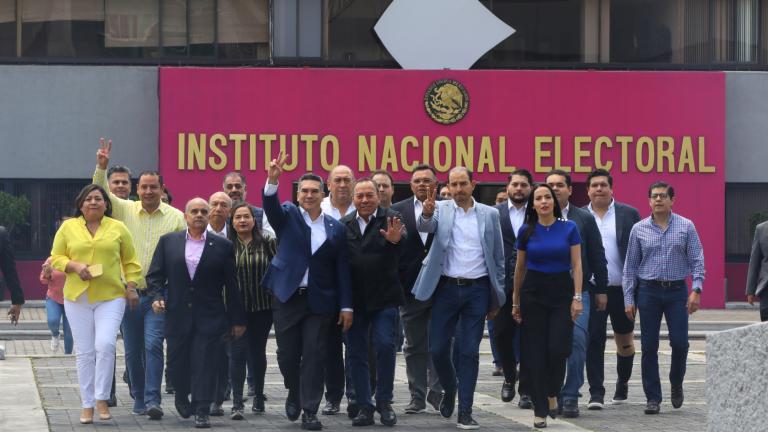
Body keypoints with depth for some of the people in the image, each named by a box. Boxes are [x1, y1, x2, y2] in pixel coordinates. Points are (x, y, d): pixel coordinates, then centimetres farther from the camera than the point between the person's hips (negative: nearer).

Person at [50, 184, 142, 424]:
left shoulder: (118, 228, 6)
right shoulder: (68, 227, 6)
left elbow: (131, 262, 10)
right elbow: (56, 258, 7)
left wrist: (131, 287, 0)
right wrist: (75, 266, -11)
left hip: (111, 296, -1)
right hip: (77, 298, 1)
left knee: (105, 345, -17)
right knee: (84, 352, 4)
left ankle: (102, 398, -5)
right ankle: (87, 405, 11)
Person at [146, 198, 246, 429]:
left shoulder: (222, 246, 3)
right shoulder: (168, 242, 7)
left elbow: (232, 285, 4)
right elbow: (154, 275, 10)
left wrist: (237, 320, 4)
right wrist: (156, 297, -9)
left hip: (209, 320, -1)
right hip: (177, 316, 2)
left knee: (204, 364, -5)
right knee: (177, 364, 8)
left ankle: (202, 412, 1)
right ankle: (182, 397, 35)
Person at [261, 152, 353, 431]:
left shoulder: (336, 229, 7)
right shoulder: (288, 216, 6)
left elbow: (342, 269, 6)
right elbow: (271, 206, -17)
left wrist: (346, 306, 1)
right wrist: (272, 179, -37)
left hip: (319, 301, 0)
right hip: (287, 297, 0)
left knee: (314, 356, -2)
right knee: (287, 353, 5)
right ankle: (294, 393, 32)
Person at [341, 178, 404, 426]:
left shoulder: (390, 220, -3)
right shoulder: (344, 225, 7)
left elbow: (402, 257, -20)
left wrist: (395, 241, -42)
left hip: (384, 298, -3)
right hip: (354, 300, 3)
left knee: (385, 346, -10)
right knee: (356, 354, 5)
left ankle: (384, 403, 6)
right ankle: (364, 407, 13)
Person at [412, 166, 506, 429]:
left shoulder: (489, 215, 4)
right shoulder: (441, 210, 2)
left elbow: (498, 257, 8)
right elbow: (425, 227, -19)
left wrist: (497, 298, 6)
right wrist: (427, 213, -43)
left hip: (477, 290, 0)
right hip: (447, 288, 0)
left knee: (469, 352, 1)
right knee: (438, 348, 2)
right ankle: (450, 389, 29)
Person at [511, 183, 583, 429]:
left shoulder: (569, 228, -1)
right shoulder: (526, 231, 2)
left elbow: (577, 265, -2)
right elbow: (519, 267, 10)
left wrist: (577, 297, -10)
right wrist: (516, 301, 12)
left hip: (562, 291, -1)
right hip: (533, 291, 1)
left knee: (558, 349, -10)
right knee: (535, 352, -1)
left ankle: (552, 394, 18)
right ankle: (540, 410, 5)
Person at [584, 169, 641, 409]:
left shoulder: (629, 214, 3)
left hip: (622, 289, 0)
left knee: (625, 341, 12)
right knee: (593, 341, -4)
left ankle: (623, 384, 32)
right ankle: (596, 392, 0)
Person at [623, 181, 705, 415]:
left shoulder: (686, 227, 2)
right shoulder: (639, 229, 5)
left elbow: (697, 260, 1)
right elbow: (630, 266, 7)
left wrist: (696, 289, -12)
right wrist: (629, 299, 2)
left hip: (677, 291, -1)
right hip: (648, 292, 1)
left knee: (680, 343, -6)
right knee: (649, 347, 0)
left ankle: (676, 385, 21)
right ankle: (652, 398, 7)